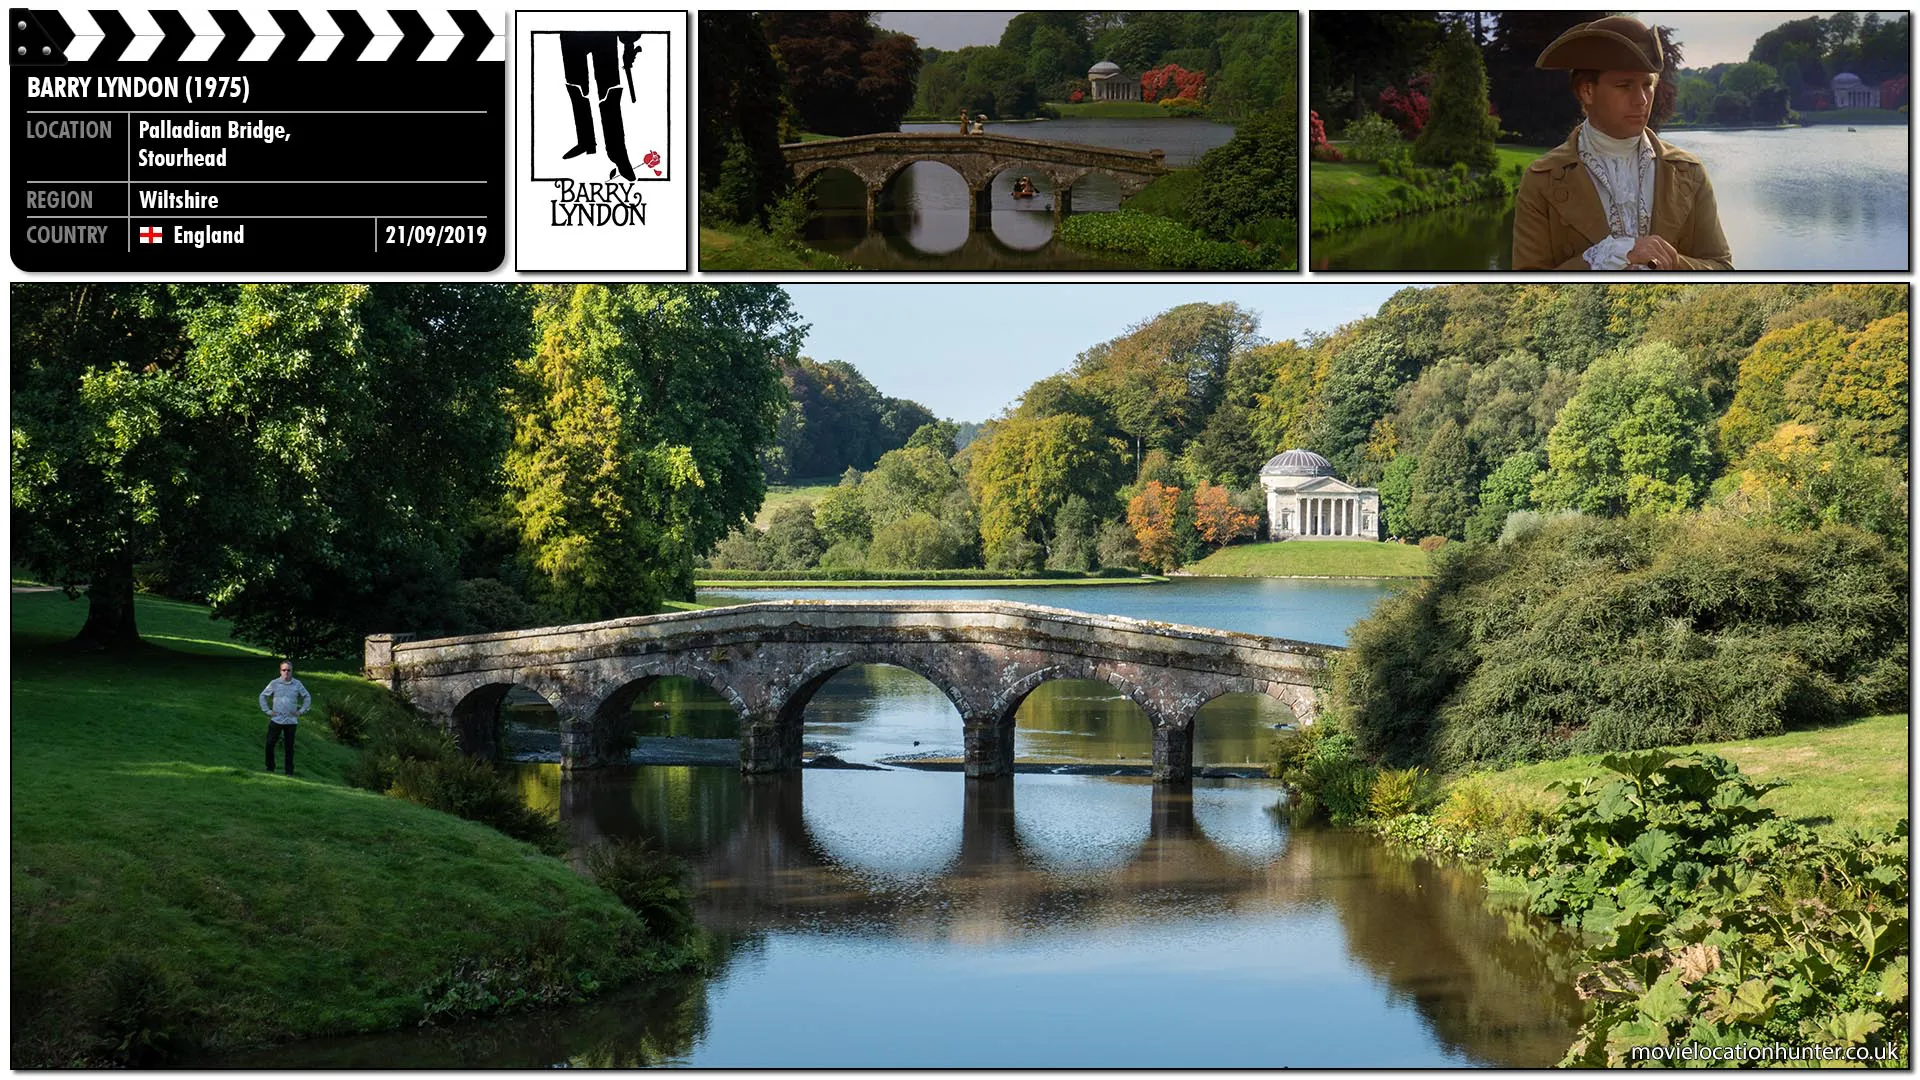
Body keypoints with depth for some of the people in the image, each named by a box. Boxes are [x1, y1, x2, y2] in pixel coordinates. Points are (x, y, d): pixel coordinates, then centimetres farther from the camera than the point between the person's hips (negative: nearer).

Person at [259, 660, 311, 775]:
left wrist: (301, 711, 5)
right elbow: (263, 696, 7)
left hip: (291, 721, 1)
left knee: (289, 747, 5)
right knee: (270, 744, -1)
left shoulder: (297, 684, 2)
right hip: (276, 720, 0)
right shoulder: (274, 684, -1)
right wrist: (267, 711, 0)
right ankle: (270, 768, 13)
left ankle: (289, 771, 11)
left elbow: (307, 697, 13)